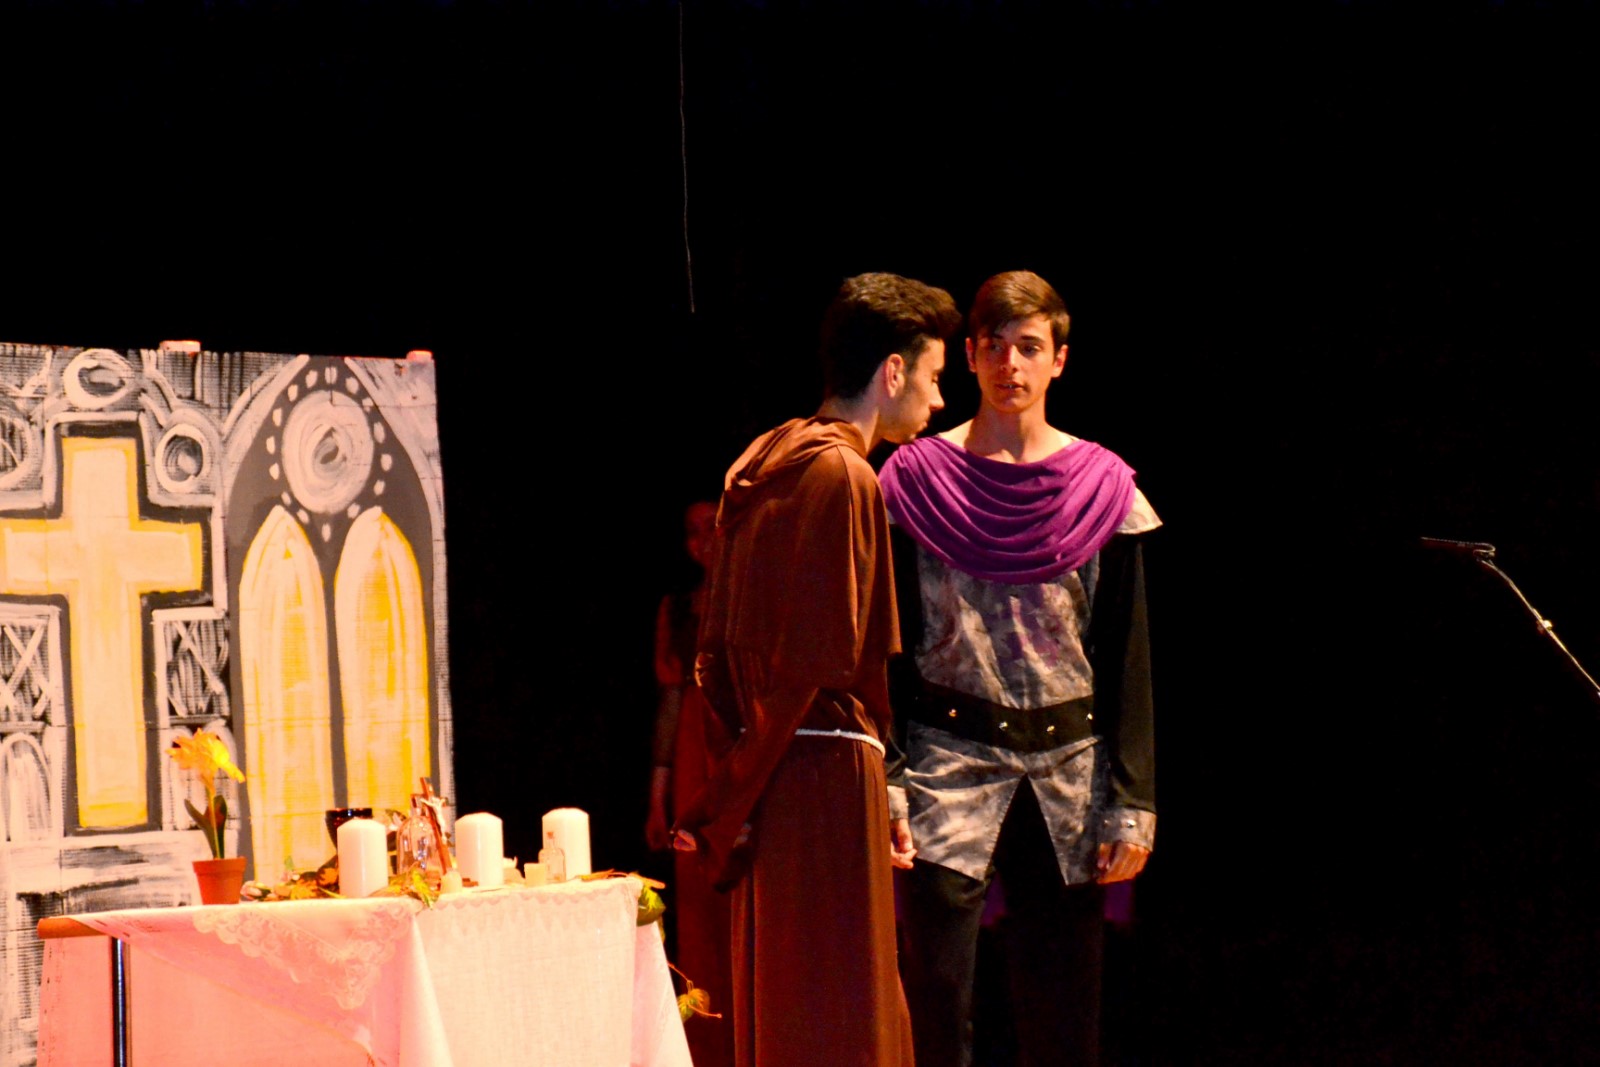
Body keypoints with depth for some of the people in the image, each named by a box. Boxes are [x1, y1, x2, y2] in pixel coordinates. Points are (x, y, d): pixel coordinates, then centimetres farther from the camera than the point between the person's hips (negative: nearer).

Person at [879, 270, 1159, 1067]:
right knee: (934, 997, -8)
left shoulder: (1103, 488, 5)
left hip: (1068, 768, 2)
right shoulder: (918, 482, 3)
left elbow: (1129, 659, 6)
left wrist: (1132, 802, -1)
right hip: (949, 762, -1)